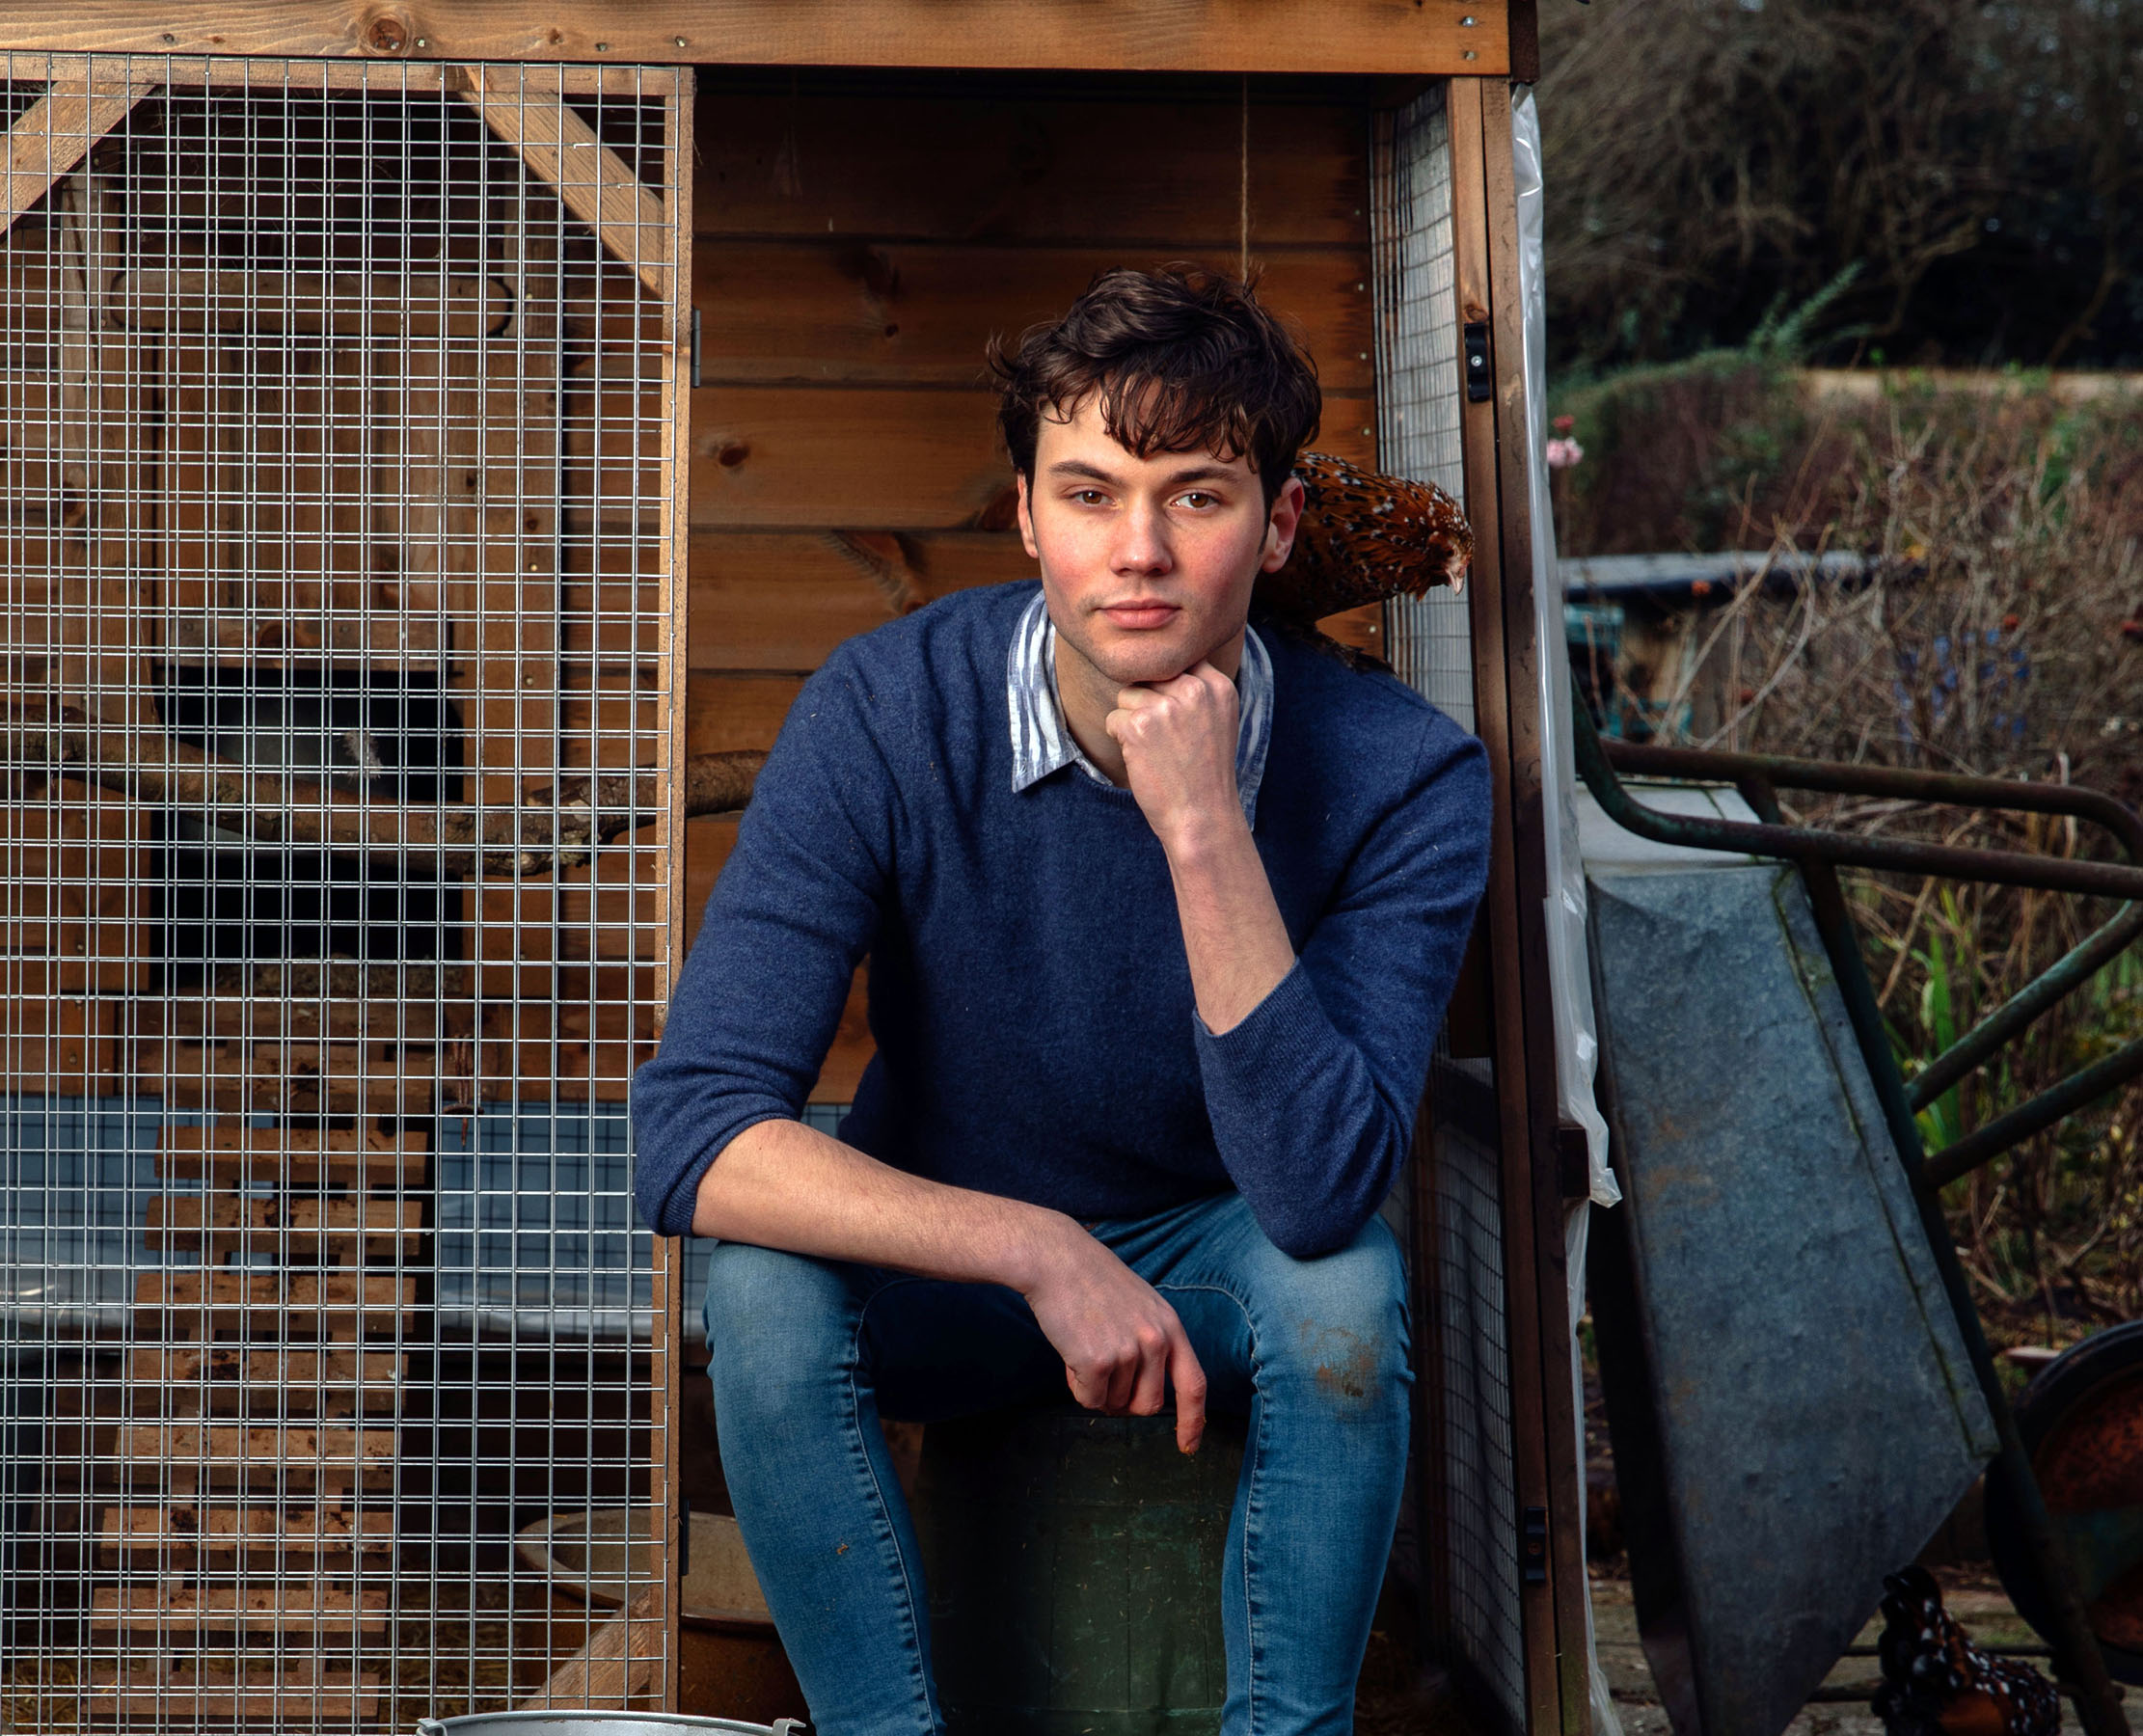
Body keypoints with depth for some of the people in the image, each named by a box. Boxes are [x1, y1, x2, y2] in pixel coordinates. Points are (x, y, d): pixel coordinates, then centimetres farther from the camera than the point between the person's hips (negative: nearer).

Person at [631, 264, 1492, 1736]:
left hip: (1212, 1261, 0)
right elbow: (694, 1129, -28)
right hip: (940, 1258, 0)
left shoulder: (1401, 775, -22)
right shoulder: (888, 713, -22)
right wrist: (1039, 1254, -36)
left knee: (1345, 1282, -32)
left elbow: (1319, 1194, -32)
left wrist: (1207, 833, -39)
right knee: (766, 1285, -31)